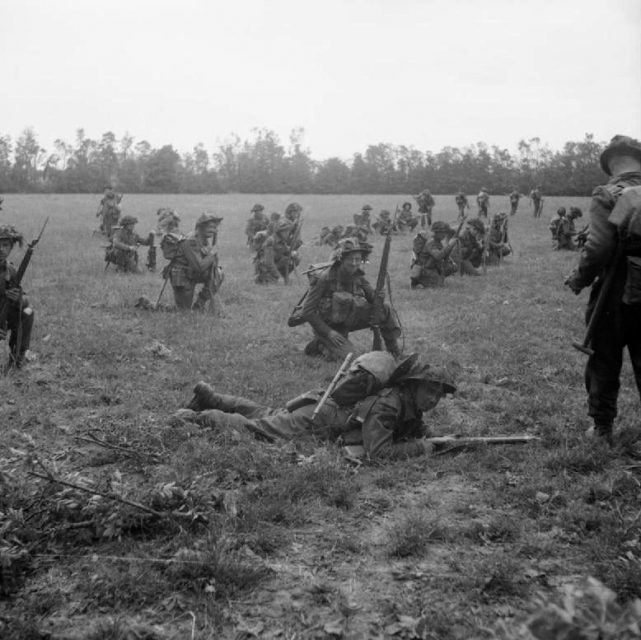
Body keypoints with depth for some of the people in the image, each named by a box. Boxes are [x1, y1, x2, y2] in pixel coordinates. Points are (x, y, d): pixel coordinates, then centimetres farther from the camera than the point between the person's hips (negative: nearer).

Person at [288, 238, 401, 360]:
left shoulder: (357, 276, -8)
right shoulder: (324, 278, -26)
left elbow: (372, 298, -1)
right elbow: (307, 310, -24)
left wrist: (378, 298, -26)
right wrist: (329, 332, -28)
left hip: (346, 321, 6)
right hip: (326, 324, -6)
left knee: (384, 309, -9)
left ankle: (393, 350, 9)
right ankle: (319, 345, 4)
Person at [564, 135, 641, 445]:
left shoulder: (607, 196, -12)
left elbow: (597, 249, -19)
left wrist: (579, 279, -4)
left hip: (616, 295, -3)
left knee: (604, 363, 11)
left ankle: (602, 426, 20)